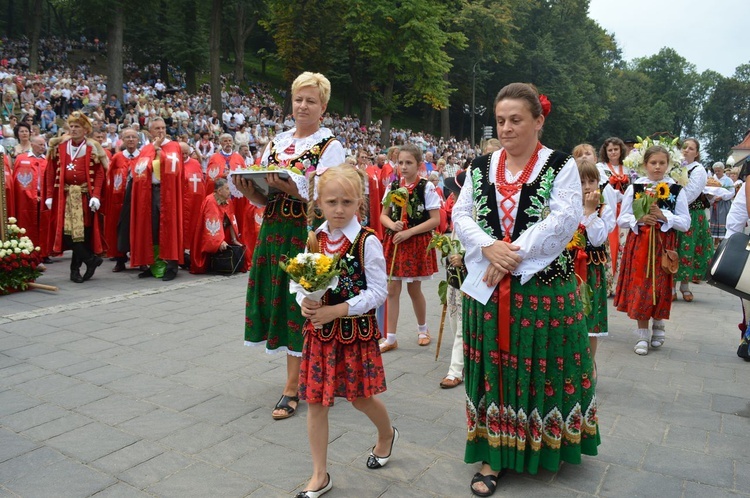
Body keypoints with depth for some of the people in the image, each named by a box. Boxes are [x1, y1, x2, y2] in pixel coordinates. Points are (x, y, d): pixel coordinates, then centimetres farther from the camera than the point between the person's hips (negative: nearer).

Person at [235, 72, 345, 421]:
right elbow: (265, 198, 14)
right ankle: (305, 376, 25)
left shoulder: (330, 145, -2)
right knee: (279, 301, 8)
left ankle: (292, 388, 8)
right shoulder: (276, 143, 14)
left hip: (308, 234, -6)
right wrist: (251, 191, -7)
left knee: (299, 304, -3)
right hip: (273, 232, 6)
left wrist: (292, 189, -25)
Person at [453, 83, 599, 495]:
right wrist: (489, 247, -14)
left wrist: (513, 255, -17)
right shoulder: (481, 167, 9)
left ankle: (546, 447, 30)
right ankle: (493, 455, 19)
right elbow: (460, 216, 4)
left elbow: (563, 220, -13)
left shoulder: (560, 165, -2)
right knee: (492, 367, 7)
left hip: (543, 285, -3)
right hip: (488, 286, 3)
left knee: (541, 367, 7)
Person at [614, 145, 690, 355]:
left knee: (660, 288, 6)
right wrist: (639, 219, -16)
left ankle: (658, 324, 32)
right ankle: (643, 334, 10)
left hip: (664, 245, 0)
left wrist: (664, 216, -16)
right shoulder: (634, 188, 2)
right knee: (639, 288, -1)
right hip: (638, 244, 0)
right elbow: (622, 220, 2)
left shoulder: (677, 190, 1)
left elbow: (685, 223, -1)